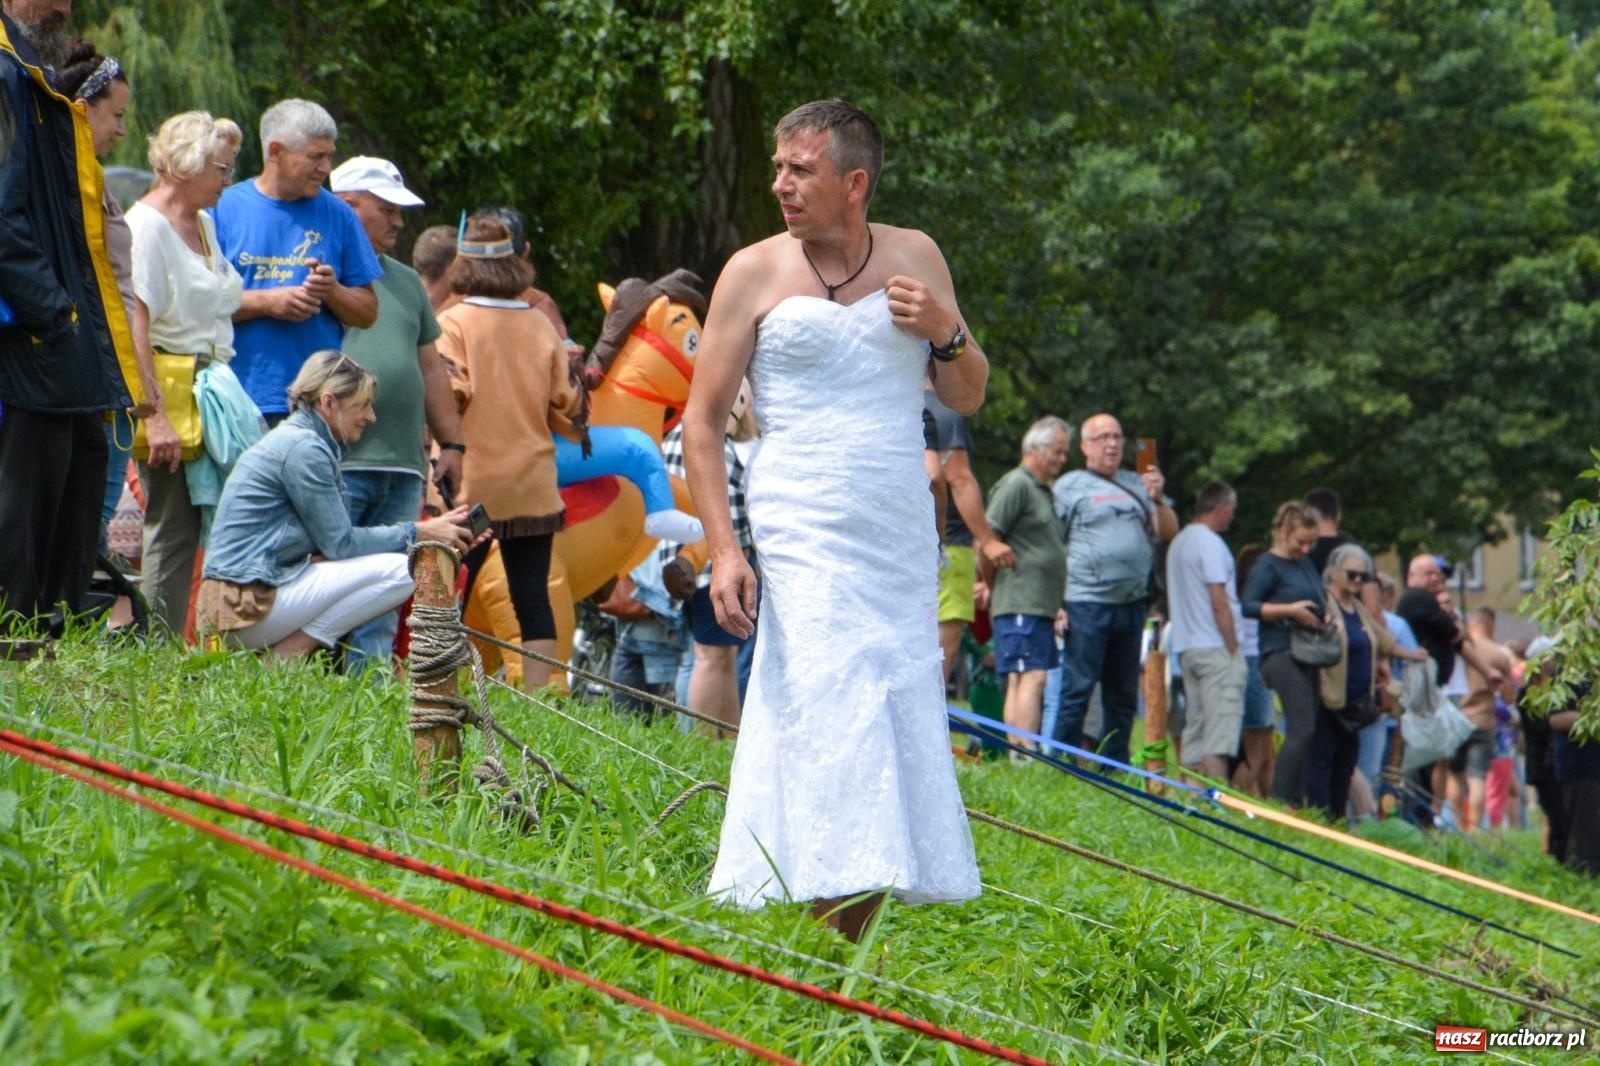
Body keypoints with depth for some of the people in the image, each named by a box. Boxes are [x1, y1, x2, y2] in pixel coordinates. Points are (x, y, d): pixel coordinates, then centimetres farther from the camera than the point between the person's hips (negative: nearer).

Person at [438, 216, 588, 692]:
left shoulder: (454, 323, -7)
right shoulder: (541, 326, 4)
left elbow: (448, 398, -15)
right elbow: (568, 406, 6)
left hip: (471, 485, -3)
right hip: (532, 486, 3)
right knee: (533, 599, 4)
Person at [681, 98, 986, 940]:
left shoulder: (915, 259, 11)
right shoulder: (756, 273, 1)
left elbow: (966, 399, 18)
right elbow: (702, 420, 2)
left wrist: (946, 331, -4)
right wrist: (722, 549, -7)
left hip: (902, 534, 4)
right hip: (805, 531, -4)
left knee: (903, 714, 1)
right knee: (835, 724, -14)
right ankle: (838, 943, -15)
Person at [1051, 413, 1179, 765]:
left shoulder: (1137, 484, 16)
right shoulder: (1069, 486, 3)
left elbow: (1169, 532, 11)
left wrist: (1157, 499, -9)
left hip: (1131, 604, 5)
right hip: (1087, 603, -5)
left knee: (1123, 696, 9)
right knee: (1077, 690, -8)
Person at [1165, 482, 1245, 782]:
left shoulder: (1178, 542, 16)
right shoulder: (1211, 543, -11)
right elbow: (1219, 602, -15)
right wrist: (1233, 648, -11)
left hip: (1186, 646, 9)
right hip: (1216, 647, -9)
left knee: (1194, 731, 9)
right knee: (1221, 729, -11)